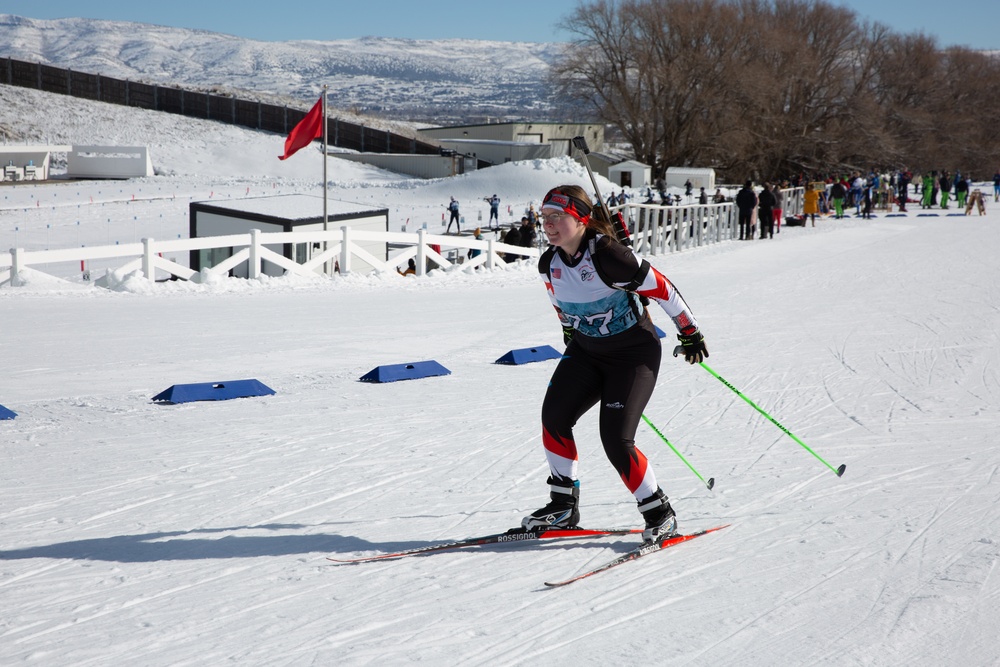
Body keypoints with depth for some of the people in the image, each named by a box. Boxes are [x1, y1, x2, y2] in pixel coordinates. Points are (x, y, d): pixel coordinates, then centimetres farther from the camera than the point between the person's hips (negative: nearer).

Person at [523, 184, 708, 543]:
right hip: (586, 351, 7)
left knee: (616, 440, -15)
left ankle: (660, 513, 2)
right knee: (554, 416, -10)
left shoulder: (607, 255, -27)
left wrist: (690, 333, -9)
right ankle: (564, 505, 5)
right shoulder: (548, 264, -5)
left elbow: (661, 288, -18)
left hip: (634, 354, -7)